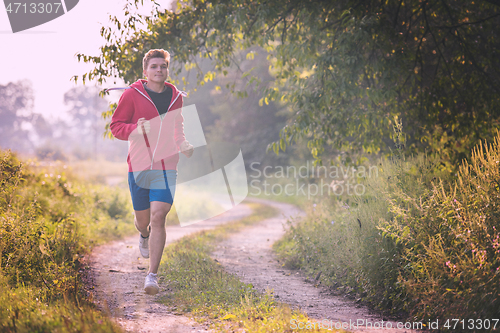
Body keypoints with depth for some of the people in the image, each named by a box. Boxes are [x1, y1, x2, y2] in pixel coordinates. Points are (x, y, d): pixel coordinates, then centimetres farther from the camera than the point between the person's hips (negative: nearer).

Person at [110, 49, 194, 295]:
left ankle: (152, 276, -10)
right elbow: (115, 125, 0)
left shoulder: (176, 97, 8)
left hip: (166, 166, 1)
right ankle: (144, 234, 51)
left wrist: (182, 144, 6)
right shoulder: (132, 94, -3)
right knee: (143, 219, 11)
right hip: (139, 166, -1)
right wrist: (135, 129, -21)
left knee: (158, 217, -13)